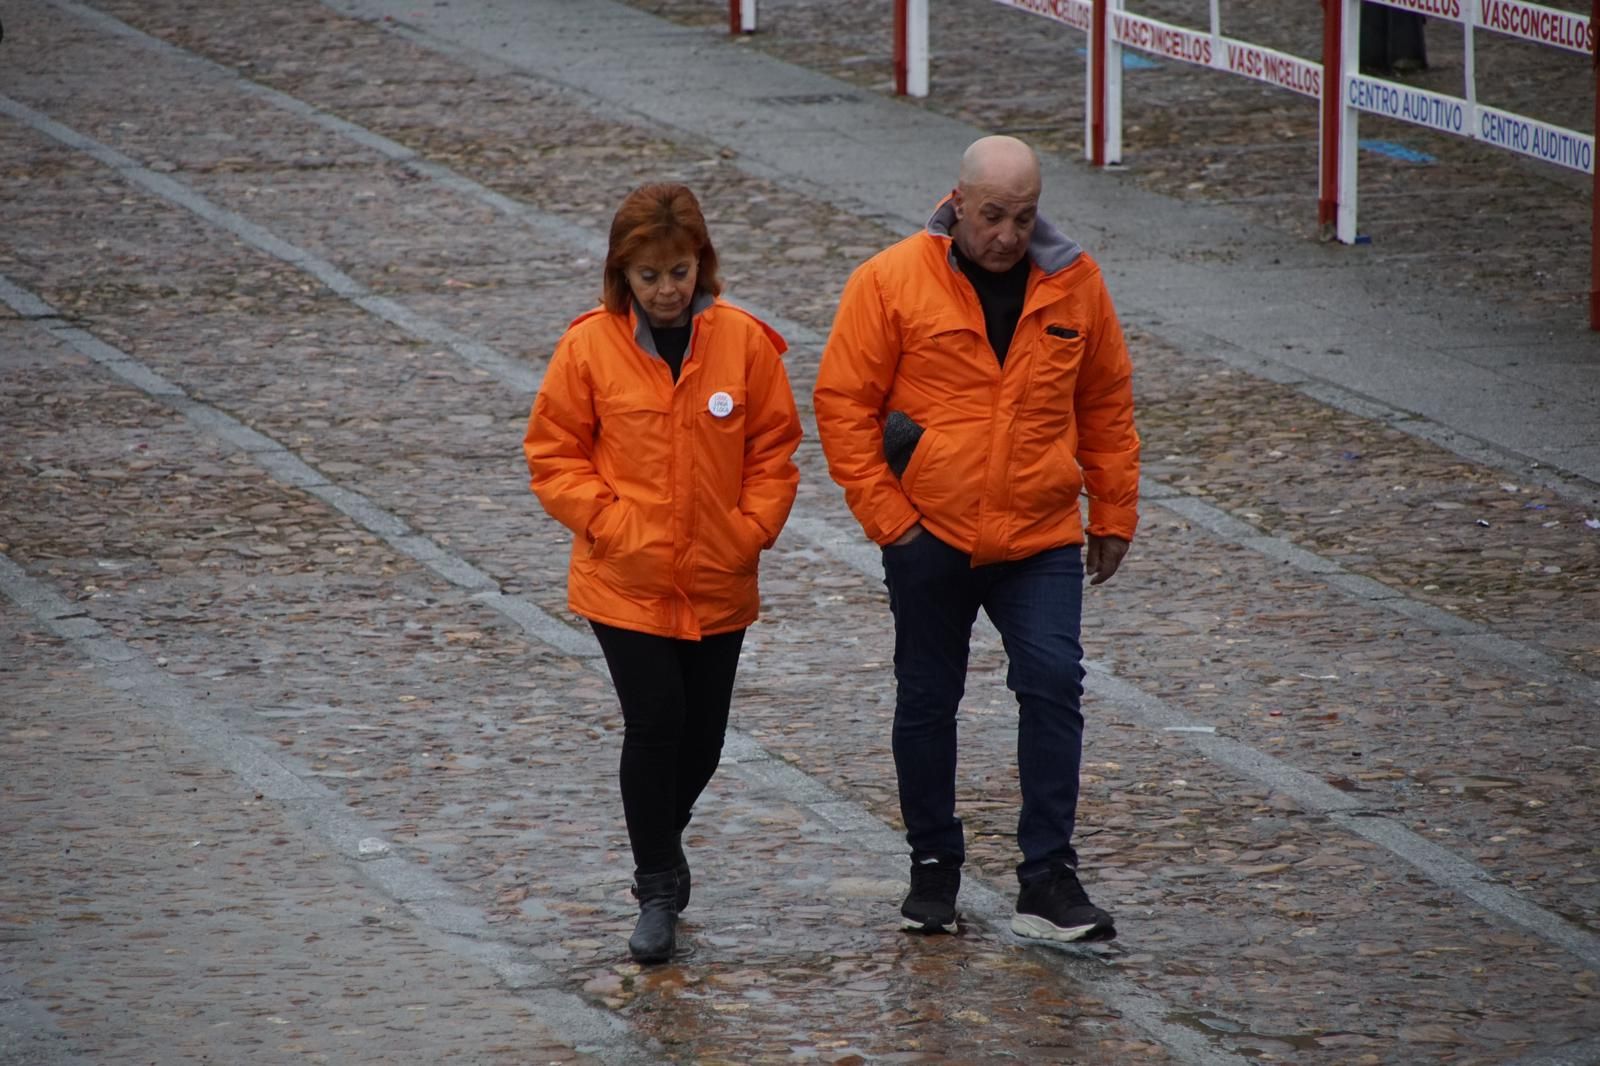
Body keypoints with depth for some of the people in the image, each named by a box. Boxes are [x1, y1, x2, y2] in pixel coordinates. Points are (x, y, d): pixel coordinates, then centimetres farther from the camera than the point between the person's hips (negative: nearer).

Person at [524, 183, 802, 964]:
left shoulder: (744, 343, -3)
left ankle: (660, 845, 38)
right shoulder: (591, 346, -7)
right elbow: (554, 455, -1)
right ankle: (657, 887, 4)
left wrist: (752, 528, -7)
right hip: (625, 583, -2)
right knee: (654, 725, -10)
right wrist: (610, 522, -12)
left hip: (718, 584, 2)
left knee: (701, 739, 11)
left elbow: (774, 448, 5)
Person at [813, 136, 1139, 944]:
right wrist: (885, 514, -9)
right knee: (927, 702, 10)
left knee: (1053, 683, -13)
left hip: (1041, 540, 1)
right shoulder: (891, 283, -7)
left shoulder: (1072, 285, 2)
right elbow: (843, 403, -5)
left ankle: (1047, 882, -8)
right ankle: (933, 867, 25)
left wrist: (1114, 514, 11)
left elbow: (1107, 406, 12)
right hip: (929, 541, -1)